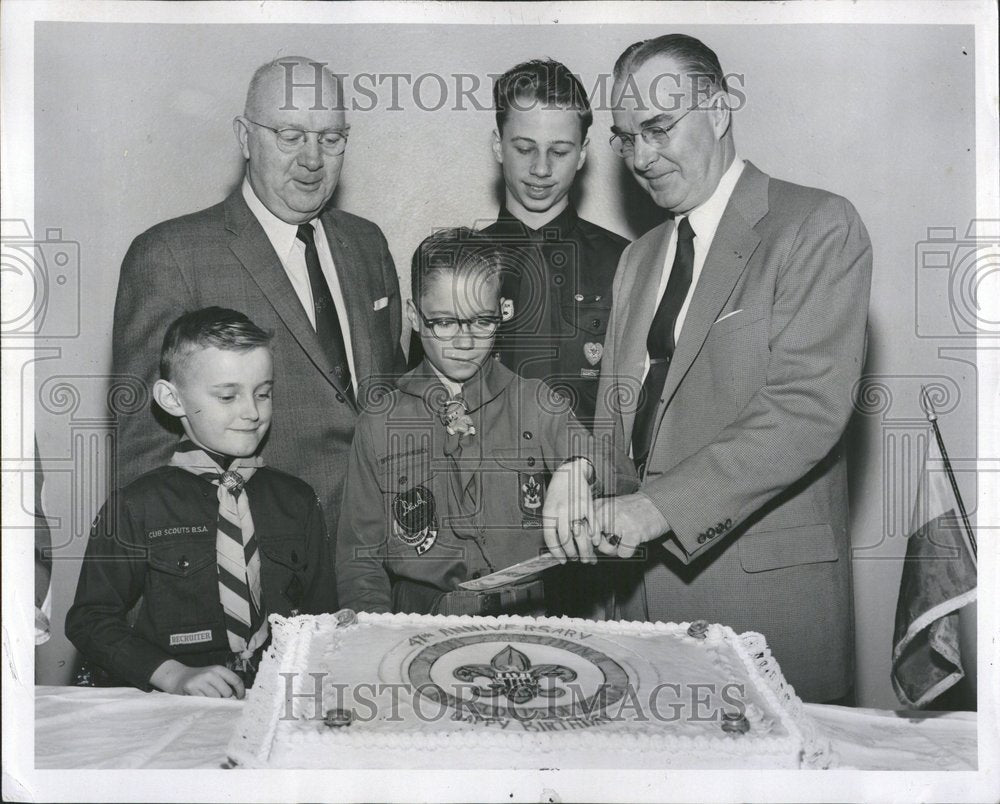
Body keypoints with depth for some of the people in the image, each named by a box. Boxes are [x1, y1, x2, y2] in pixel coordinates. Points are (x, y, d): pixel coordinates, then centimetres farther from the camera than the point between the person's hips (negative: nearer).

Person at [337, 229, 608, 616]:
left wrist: (576, 470, -24)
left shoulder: (537, 405, 6)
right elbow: (360, 561, 8)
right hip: (416, 629, -1)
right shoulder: (378, 427, 6)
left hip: (524, 619, 1)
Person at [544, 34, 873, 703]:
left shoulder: (820, 226, -7)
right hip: (644, 571, 6)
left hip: (770, 588, -6)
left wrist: (661, 505, -23)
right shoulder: (640, 257, 17)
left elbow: (807, 408, -17)